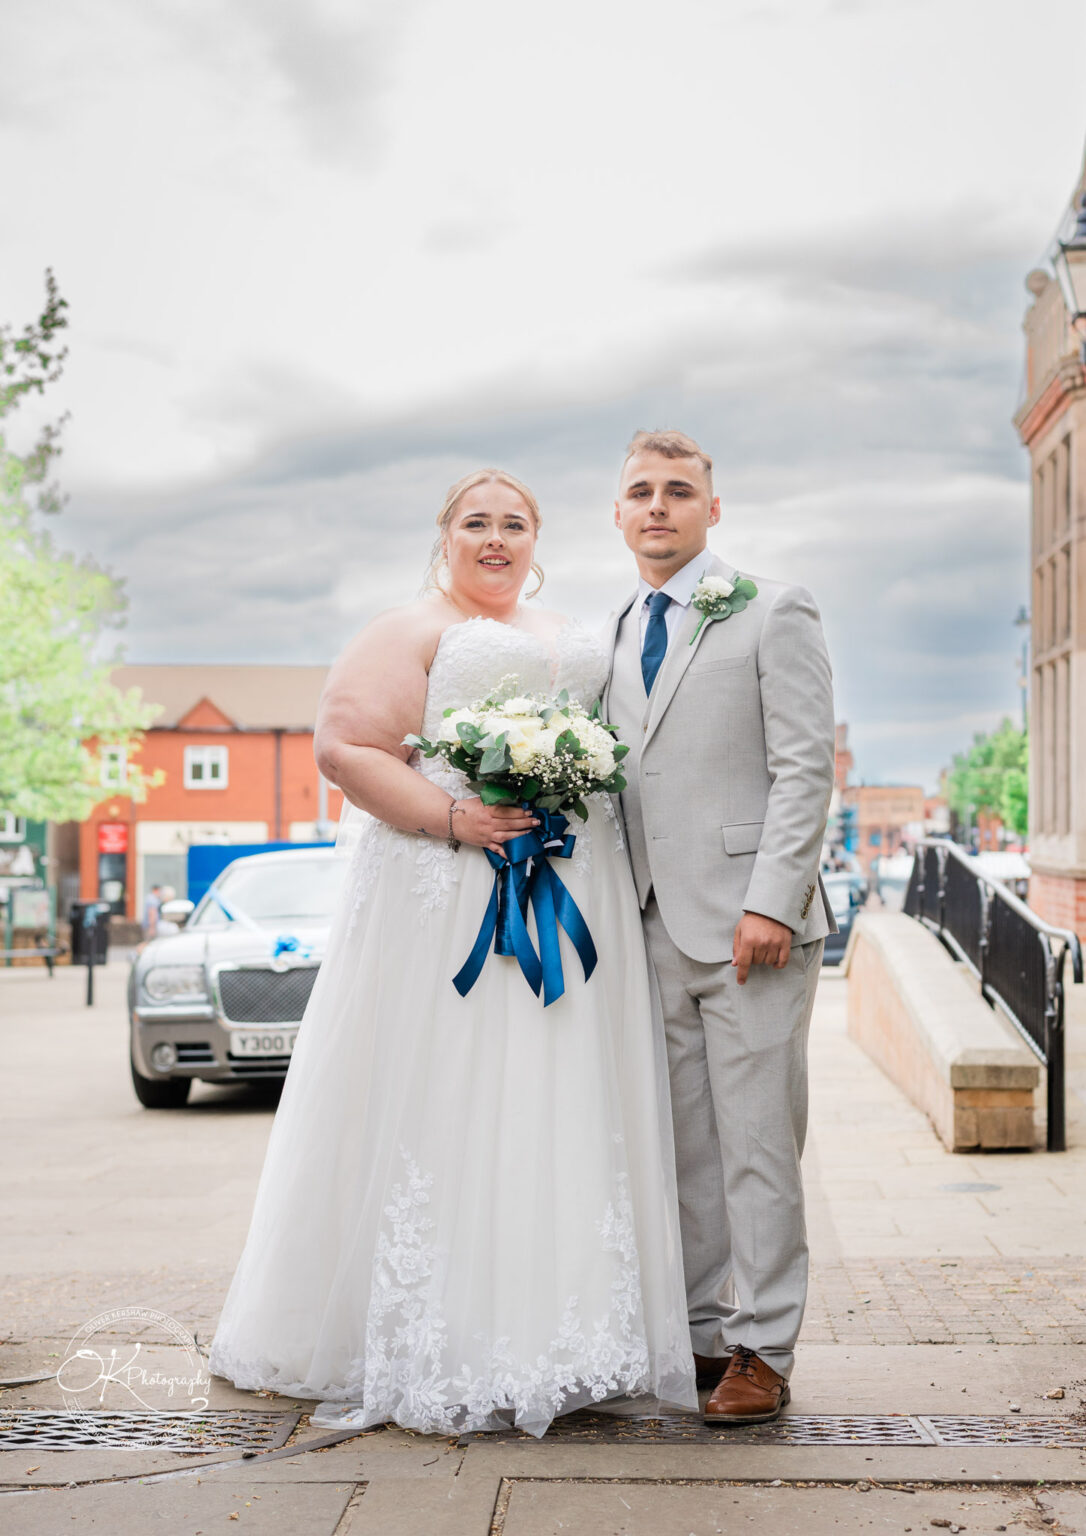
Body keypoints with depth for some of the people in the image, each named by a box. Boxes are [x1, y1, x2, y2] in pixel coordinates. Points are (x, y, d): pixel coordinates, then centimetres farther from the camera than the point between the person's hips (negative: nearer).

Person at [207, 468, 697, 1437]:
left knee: (559, 1101, 5)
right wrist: (451, 819, -17)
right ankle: (444, 1348, 0)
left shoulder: (568, 637, 23)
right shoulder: (410, 633, 3)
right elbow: (345, 746, -7)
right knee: (448, 1104, -7)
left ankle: (557, 1336, 11)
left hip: (574, 898, 6)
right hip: (449, 898, -6)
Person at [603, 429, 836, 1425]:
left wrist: (771, 902, -17)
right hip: (655, 929, 6)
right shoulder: (616, 635, 18)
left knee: (757, 1143, -2)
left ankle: (761, 1350, 7)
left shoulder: (773, 612, -1)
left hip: (748, 925, -6)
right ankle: (697, 1332, 20)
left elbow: (806, 768, -8)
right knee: (678, 1144, 10)